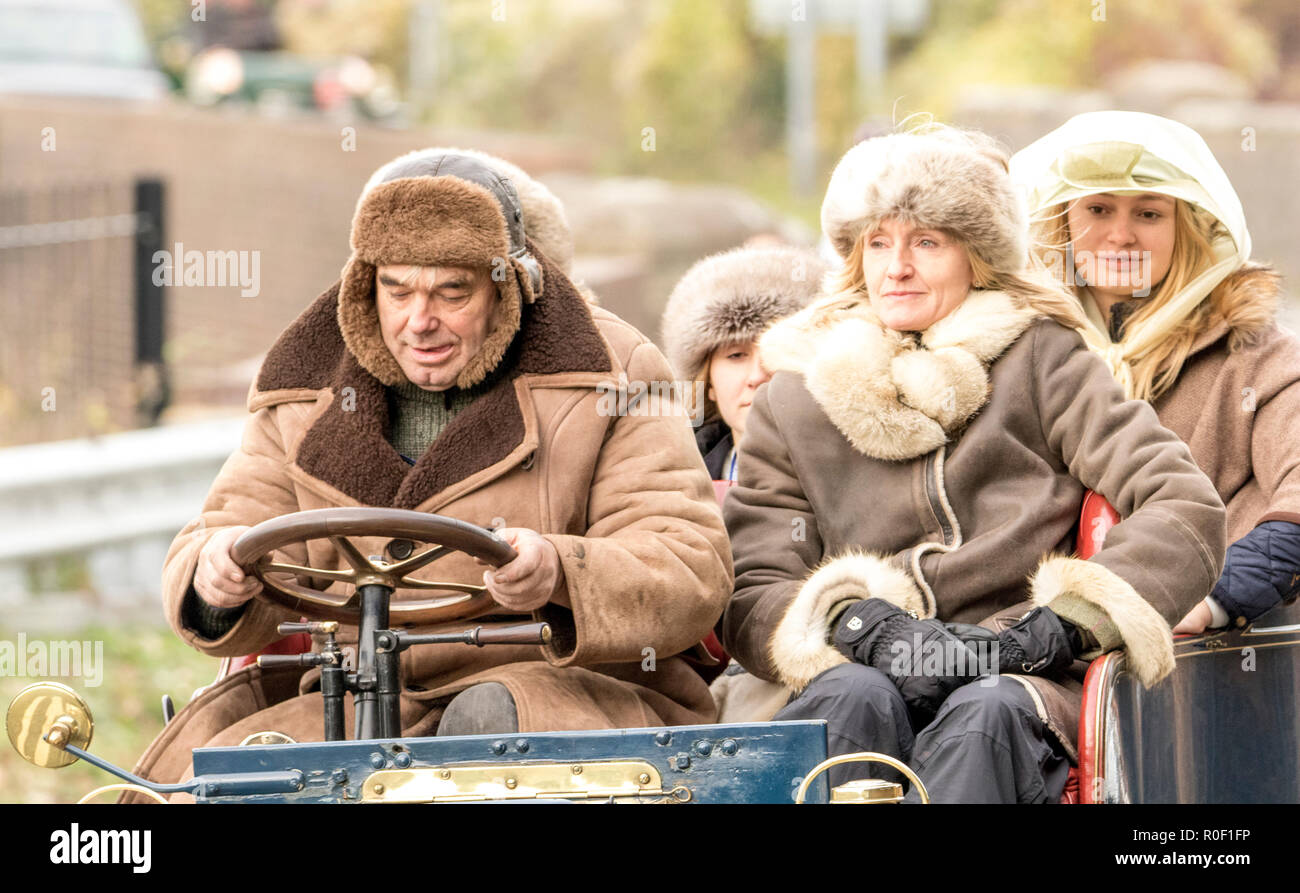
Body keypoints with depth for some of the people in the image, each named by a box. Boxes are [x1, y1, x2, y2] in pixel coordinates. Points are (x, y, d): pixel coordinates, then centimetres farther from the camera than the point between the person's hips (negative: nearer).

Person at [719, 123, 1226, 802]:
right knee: (856, 697, -34)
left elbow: (1187, 513, 2)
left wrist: (1043, 631, -12)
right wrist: (863, 625, -14)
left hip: (1023, 693, -1)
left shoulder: (1040, 360, 14)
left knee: (985, 715, -36)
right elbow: (752, 599, 9)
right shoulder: (792, 402, 19)